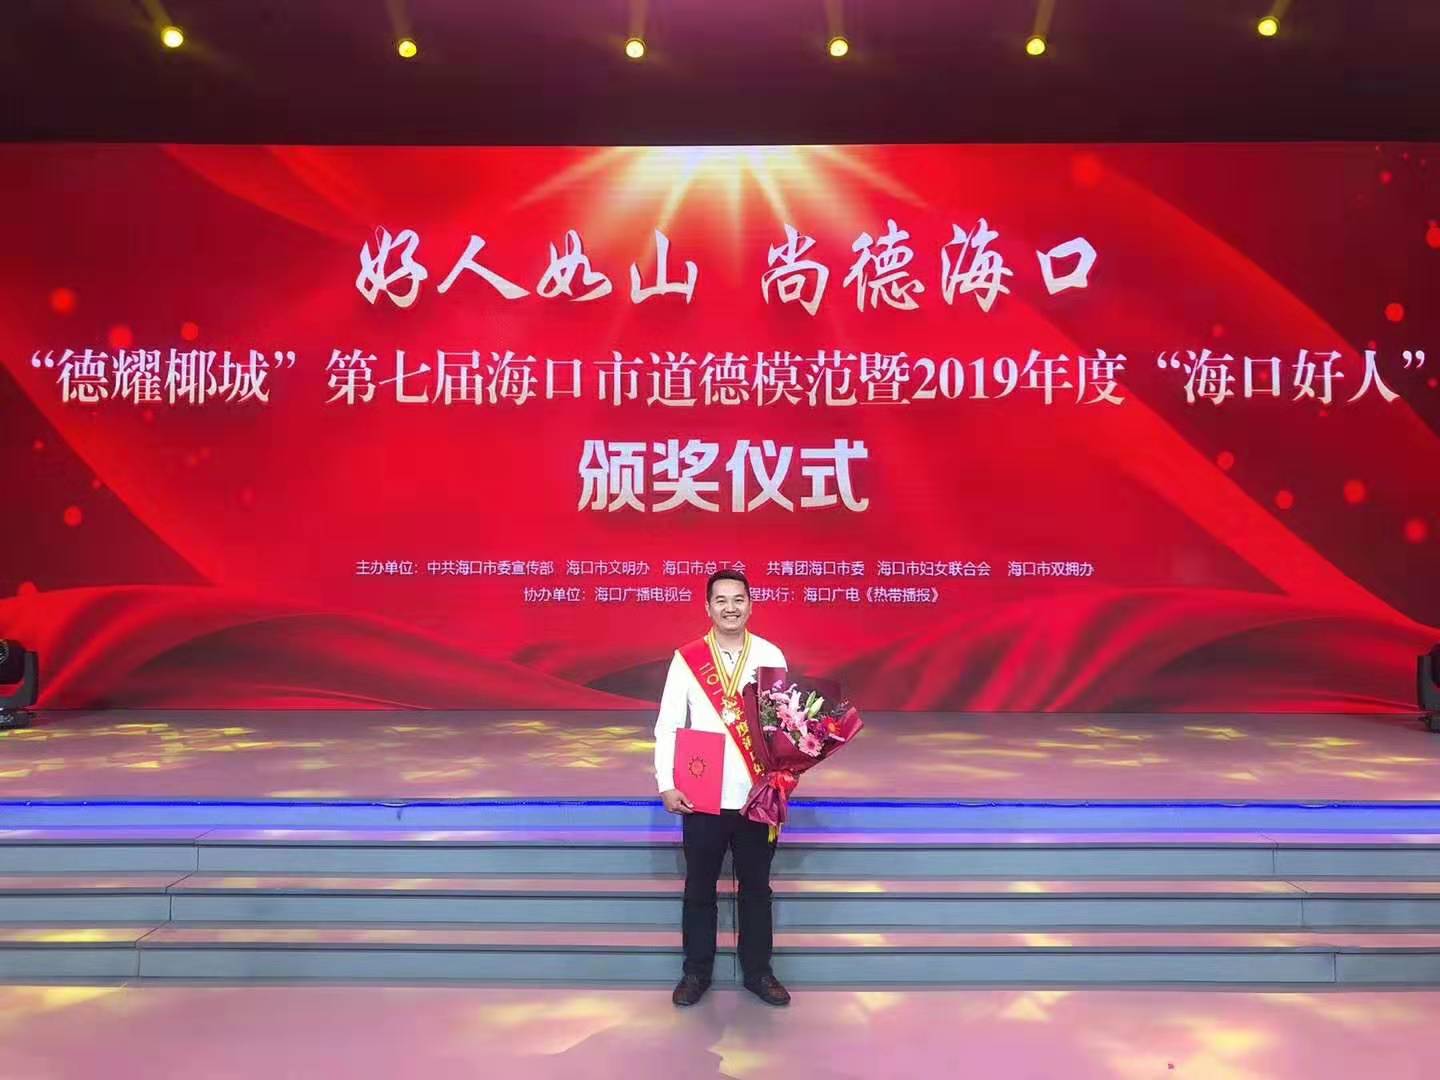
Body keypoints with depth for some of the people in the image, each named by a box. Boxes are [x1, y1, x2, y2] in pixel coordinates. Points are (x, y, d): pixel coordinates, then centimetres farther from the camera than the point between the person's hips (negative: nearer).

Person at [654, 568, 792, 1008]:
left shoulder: (771, 656, -2)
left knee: (756, 886, 14)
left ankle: (757, 971, 31)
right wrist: (667, 784, -9)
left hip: (758, 797, 1)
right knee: (699, 888, 13)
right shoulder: (686, 658, -4)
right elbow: (667, 726, -3)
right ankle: (697, 971, 30)